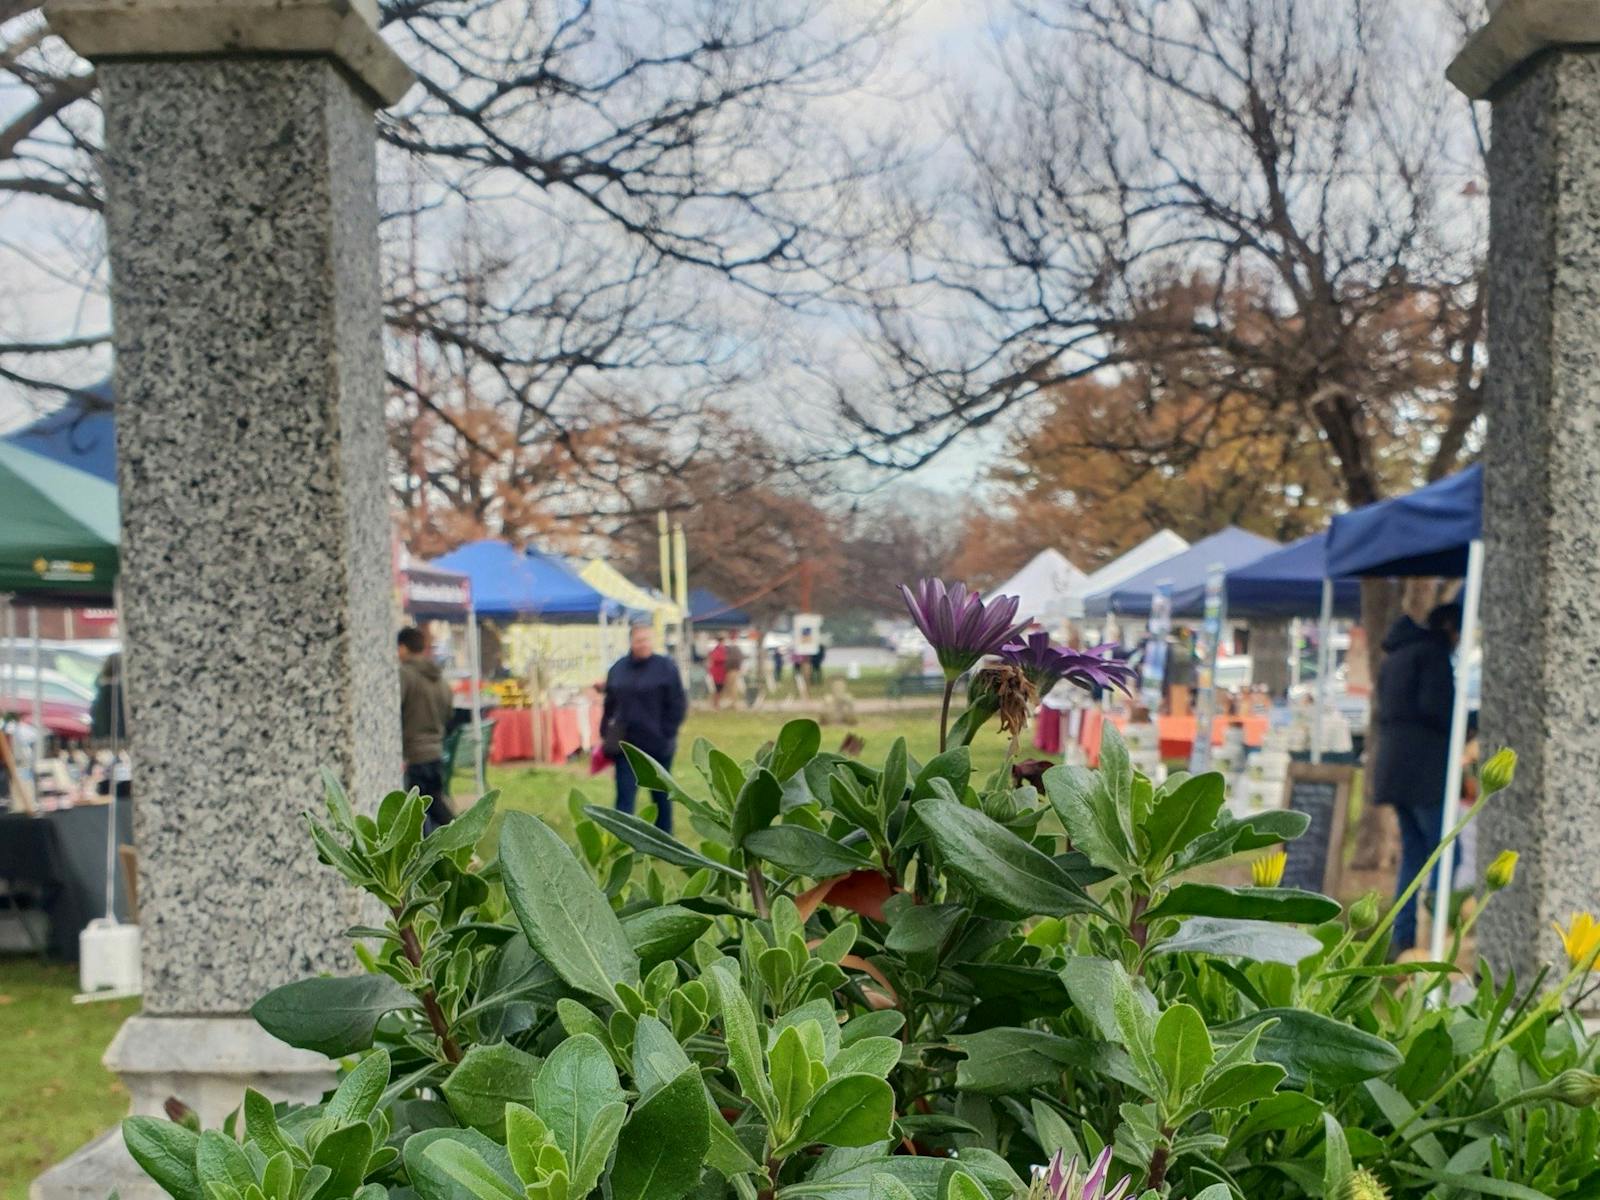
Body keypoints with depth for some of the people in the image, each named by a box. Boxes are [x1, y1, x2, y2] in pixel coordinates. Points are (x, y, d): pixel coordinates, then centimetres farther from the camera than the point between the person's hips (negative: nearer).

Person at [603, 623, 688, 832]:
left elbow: (678, 705, -6)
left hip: (658, 745, -2)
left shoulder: (666, 667, -6)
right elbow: (609, 705, 11)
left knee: (661, 795, 12)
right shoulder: (618, 669, 5)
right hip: (626, 745, 2)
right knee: (624, 796, -2)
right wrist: (606, 733, 6)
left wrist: (666, 734, -11)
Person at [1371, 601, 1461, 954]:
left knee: (1413, 852, 11)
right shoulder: (1433, 652, -5)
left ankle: (1404, 938, 9)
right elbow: (1435, 706, -17)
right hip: (1424, 768, -9)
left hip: (1393, 764, 9)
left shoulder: (1394, 657, 23)